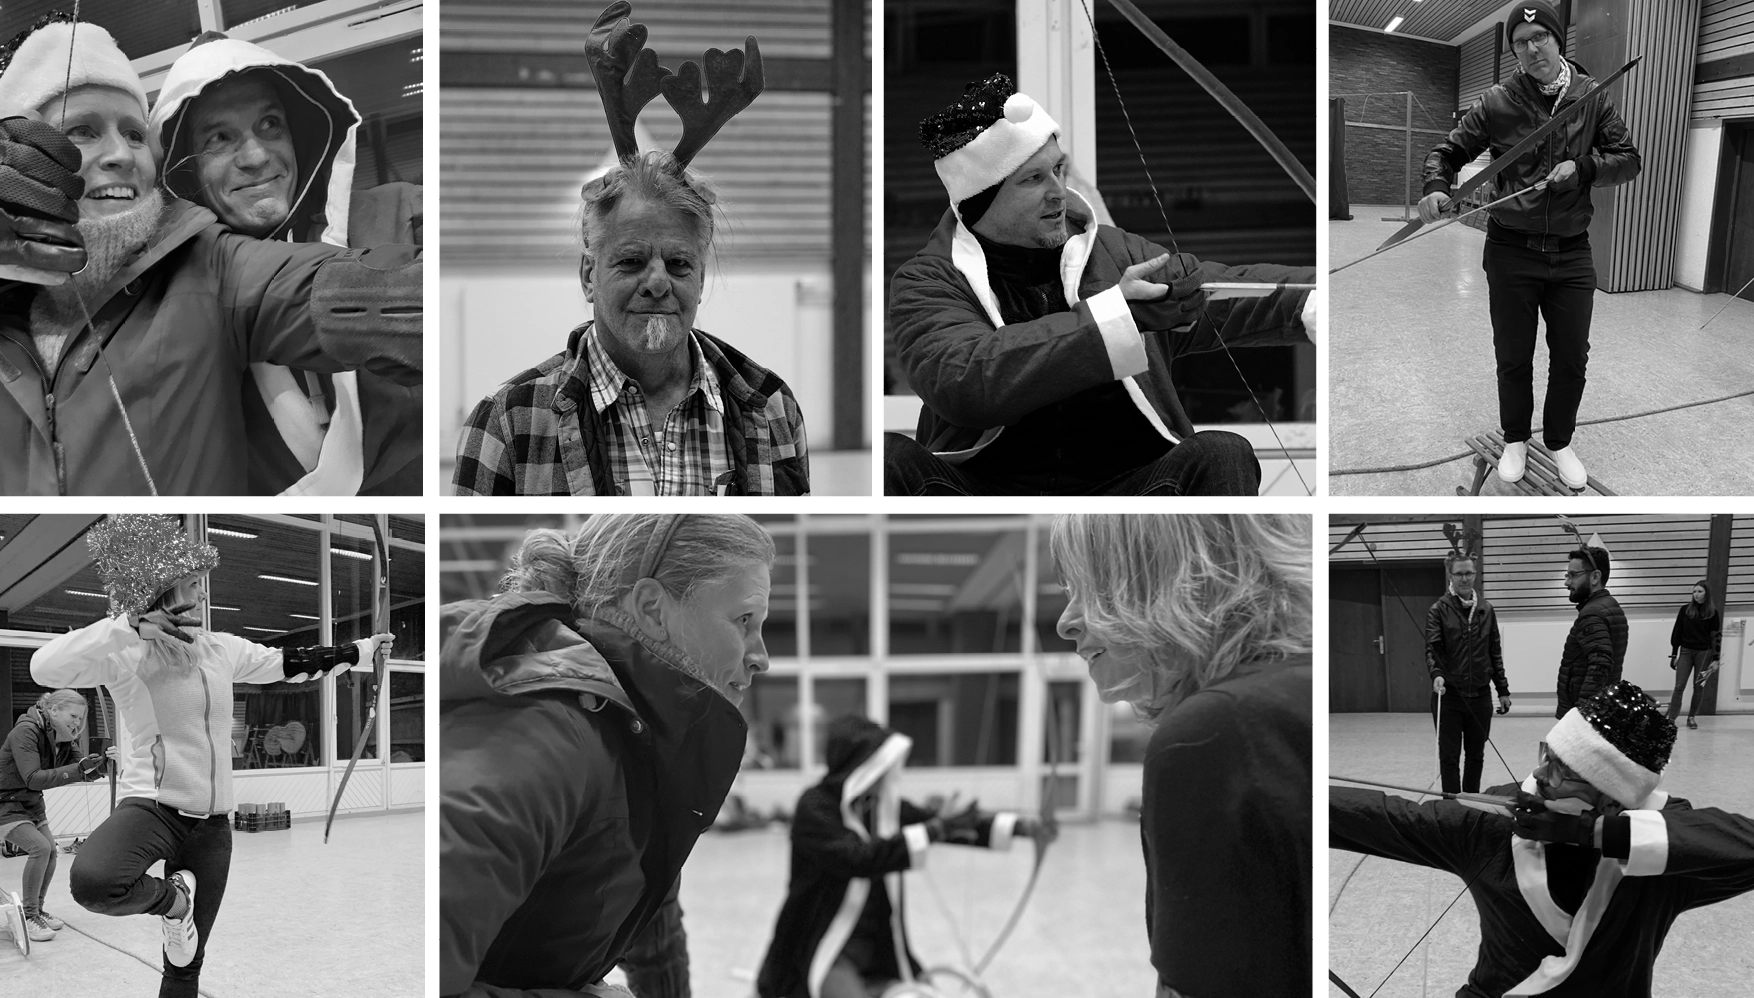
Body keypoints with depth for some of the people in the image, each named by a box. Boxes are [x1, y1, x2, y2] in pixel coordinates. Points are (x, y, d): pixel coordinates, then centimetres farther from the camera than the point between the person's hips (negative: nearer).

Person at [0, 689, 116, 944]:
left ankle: (37, 910, 20)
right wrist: (78, 769, -41)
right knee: (40, 846, -21)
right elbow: (33, 779, -35)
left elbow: (85, 772, -5)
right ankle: (29, 916, -13)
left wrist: (102, 761, -27)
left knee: (50, 849, 2)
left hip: (32, 805, 8)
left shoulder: (63, 739, -1)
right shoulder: (26, 732, -26)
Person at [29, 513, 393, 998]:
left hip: (212, 825, 5)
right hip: (152, 806, -5)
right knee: (91, 881, -39)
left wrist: (361, 650, 33)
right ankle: (171, 897, -7)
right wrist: (127, 628, -33)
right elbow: (45, 667, -28)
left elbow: (288, 663, 24)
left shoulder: (223, 650, 6)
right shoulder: (127, 657, -12)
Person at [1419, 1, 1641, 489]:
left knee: (1572, 358, 9)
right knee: (1513, 356, 9)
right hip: (1511, 251, -1)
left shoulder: (1591, 96, 0)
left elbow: (1629, 160, 2)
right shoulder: (1497, 102, -4)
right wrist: (1436, 187, -19)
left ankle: (1559, 441, 30)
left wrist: (1582, 168, -16)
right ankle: (1515, 440, 30)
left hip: (1572, 252, 1)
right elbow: (1448, 151, 2)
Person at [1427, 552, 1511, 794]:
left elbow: (1495, 653, 13)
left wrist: (1503, 690, 11)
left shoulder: (1486, 610, 9)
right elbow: (1432, 648, -12)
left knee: (1476, 755, 12)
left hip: (1480, 695, 4)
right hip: (1448, 694, -4)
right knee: (1449, 756, -1)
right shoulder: (1439, 610, -3)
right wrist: (1436, 674, -31)